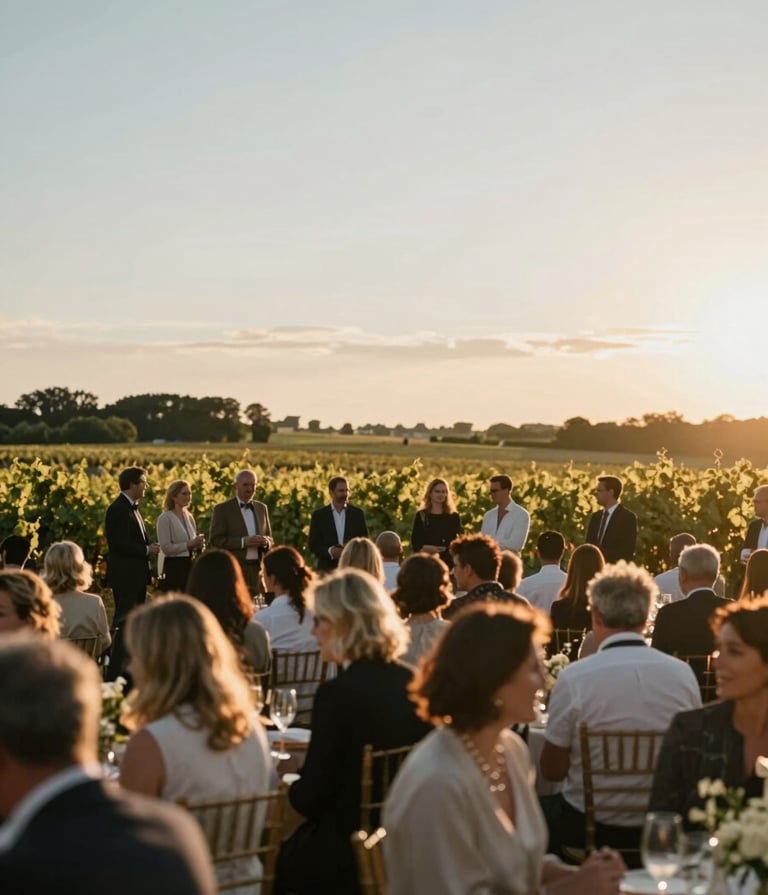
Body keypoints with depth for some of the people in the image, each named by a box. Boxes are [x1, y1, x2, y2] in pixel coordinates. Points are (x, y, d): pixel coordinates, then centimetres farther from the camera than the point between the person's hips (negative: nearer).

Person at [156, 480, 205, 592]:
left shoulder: (189, 517, 15)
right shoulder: (165, 518, -6)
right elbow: (166, 548, -14)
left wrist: (199, 545, -1)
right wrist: (189, 544, -20)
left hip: (189, 566, 7)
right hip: (174, 567, -7)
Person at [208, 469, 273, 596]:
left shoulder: (261, 508, 16)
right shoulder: (222, 509, 0)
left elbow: (269, 537, 21)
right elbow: (215, 540, -7)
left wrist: (266, 542, -4)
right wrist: (243, 542, -18)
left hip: (258, 570, 4)